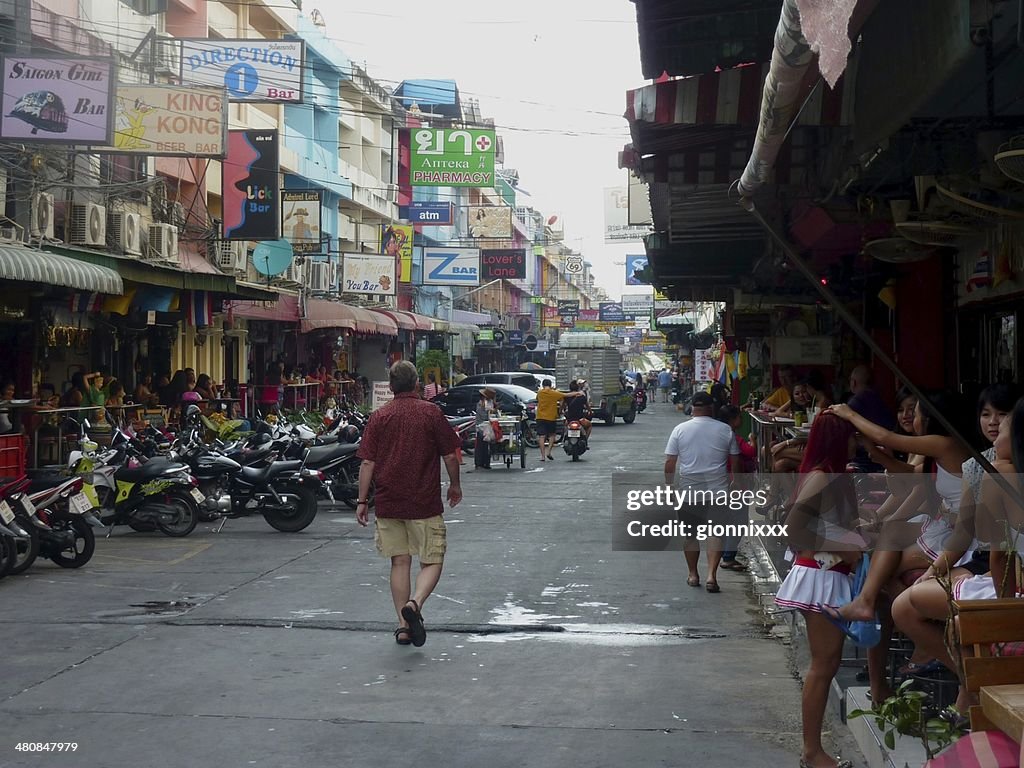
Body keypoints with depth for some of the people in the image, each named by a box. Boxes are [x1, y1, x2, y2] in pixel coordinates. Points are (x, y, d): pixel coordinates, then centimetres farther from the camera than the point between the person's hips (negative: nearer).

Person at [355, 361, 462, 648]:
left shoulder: (379, 417, 2)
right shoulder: (431, 412, -3)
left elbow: (367, 463, 0)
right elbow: (450, 455, 0)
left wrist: (362, 500, 6)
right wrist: (455, 485, 16)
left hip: (388, 503, 3)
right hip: (425, 503, -3)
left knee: (400, 563, 11)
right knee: (432, 561, 5)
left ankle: (403, 625, 11)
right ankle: (414, 604, -20)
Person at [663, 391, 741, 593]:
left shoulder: (680, 430, -2)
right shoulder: (725, 430, -1)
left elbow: (670, 463, -3)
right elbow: (735, 462, 4)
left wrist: (669, 486, 7)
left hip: (688, 489, 0)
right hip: (718, 488, 0)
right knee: (716, 532, 3)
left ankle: (693, 574, 21)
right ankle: (711, 575, -9)